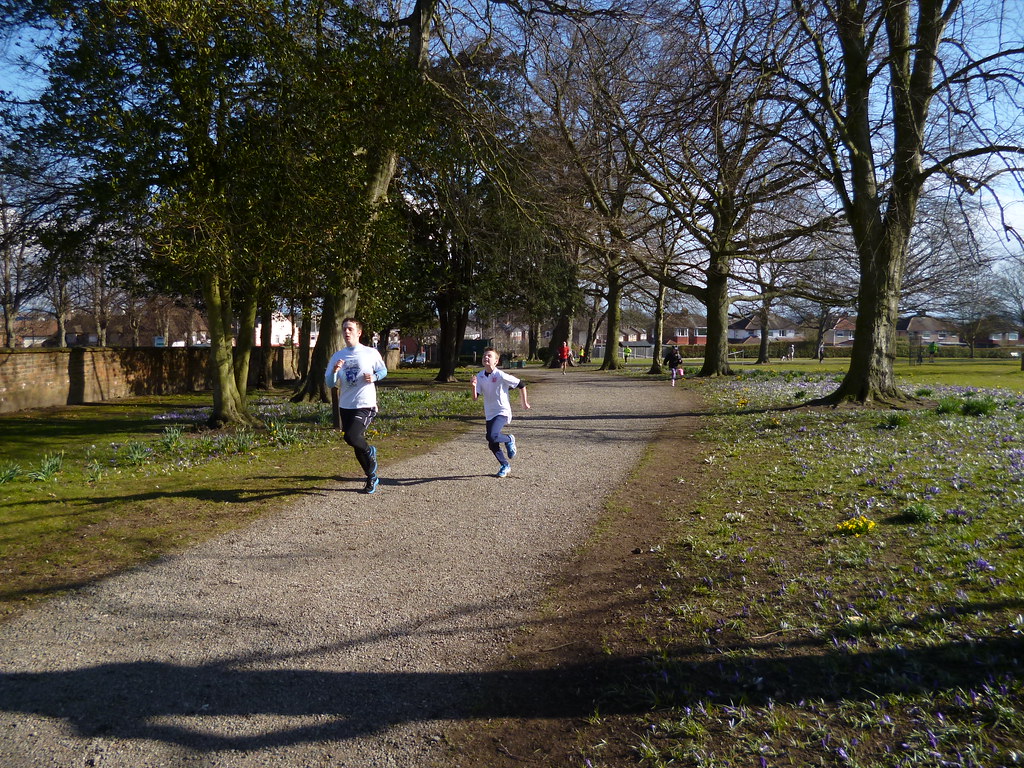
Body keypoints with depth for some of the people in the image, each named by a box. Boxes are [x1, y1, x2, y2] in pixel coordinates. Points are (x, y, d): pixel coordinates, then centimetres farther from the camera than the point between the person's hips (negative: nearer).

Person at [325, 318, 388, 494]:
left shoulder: (371, 353, -3)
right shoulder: (337, 356, 6)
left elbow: (383, 371, 11)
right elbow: (330, 383, 3)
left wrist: (374, 377, -10)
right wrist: (335, 371, -17)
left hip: (365, 405, -5)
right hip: (345, 406, 5)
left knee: (351, 437, -25)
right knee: (358, 447, 11)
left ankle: (370, 451, 8)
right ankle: (372, 478, 30)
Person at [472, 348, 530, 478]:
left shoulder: (500, 375, -16)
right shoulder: (480, 376, 0)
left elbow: (521, 385, -8)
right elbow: (475, 397, -2)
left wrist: (525, 402, 1)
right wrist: (474, 386, -22)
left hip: (502, 412, -6)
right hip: (489, 414, 6)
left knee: (492, 437, -27)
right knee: (492, 445, 7)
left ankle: (509, 439, 5)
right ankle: (505, 466, 30)